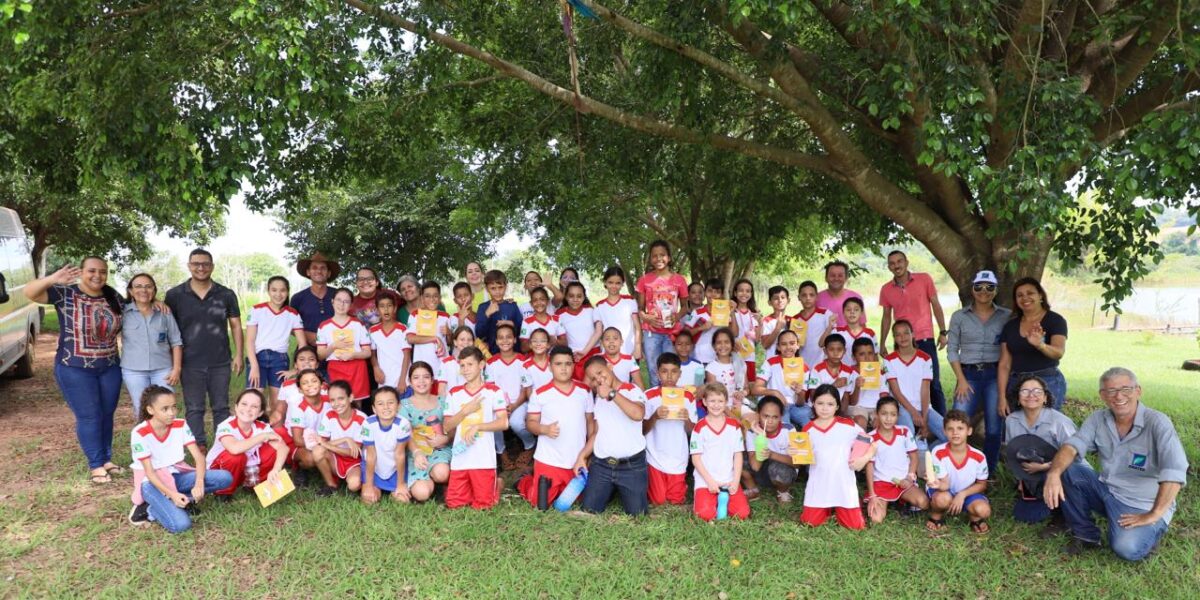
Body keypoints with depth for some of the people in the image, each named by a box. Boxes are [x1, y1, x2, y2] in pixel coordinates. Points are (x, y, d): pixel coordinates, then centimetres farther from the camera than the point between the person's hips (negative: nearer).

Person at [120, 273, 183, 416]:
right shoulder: (123, 312, 2)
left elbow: (176, 342, 6)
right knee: (142, 412, 4)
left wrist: (177, 368, 0)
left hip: (163, 369, 1)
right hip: (133, 371, -1)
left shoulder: (165, 313, 5)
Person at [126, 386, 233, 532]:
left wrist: (199, 484, -28)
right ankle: (149, 509, -3)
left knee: (225, 478, -19)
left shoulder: (181, 425, -5)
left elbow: (199, 457, -10)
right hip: (153, 482, -5)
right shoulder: (140, 433, -18)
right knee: (180, 524, -30)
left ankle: (182, 501, -10)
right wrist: (172, 494, -30)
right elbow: (149, 472, -18)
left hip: (177, 475, 5)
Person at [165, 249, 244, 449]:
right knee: (194, 409, 6)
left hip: (220, 362, 1)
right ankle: (200, 448, 15)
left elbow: (236, 325, 7)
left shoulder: (226, 295, 2)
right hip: (190, 363, -1)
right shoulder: (175, 295, 0)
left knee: (221, 407, 9)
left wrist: (238, 355, 1)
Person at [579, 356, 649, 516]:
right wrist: (582, 456, 5)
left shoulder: (632, 390, -8)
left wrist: (612, 394, -26)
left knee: (637, 513, -4)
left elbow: (638, 414, -29)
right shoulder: (597, 398, 13)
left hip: (632, 465, -5)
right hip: (600, 465, 5)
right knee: (589, 509, 1)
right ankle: (611, 491, 30)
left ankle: (621, 491, 27)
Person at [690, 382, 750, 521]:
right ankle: (699, 499, 10)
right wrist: (710, 481, -11)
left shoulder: (734, 425, 4)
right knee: (706, 514, -23)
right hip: (705, 481, -3)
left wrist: (736, 481, -6)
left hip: (729, 481, 3)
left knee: (743, 513, -15)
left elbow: (738, 455, 5)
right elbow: (696, 458, -4)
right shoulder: (700, 427, -4)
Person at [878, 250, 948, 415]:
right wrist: (882, 343, 10)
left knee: (933, 383, 0)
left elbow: (936, 305, 1)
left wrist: (943, 332, -3)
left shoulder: (924, 279, -2)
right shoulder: (886, 289, 5)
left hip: (925, 340, -2)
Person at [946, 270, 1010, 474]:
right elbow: (952, 350, 4)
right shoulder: (959, 316, 5)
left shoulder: (1007, 316, 4)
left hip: (996, 375, 0)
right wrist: (961, 380, -4)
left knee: (994, 427, 2)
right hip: (969, 375, 0)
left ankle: (989, 473, 17)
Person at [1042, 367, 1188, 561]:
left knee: (1127, 548, -30)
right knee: (1065, 470, -15)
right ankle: (1085, 534, 1)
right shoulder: (1098, 419, -2)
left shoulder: (1157, 423, -19)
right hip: (1106, 492, 5)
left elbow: (1174, 473, -28)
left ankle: (1153, 529, 7)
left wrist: (1154, 515, -29)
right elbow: (1071, 446, -12)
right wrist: (1054, 473, -33)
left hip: (1142, 506, -5)